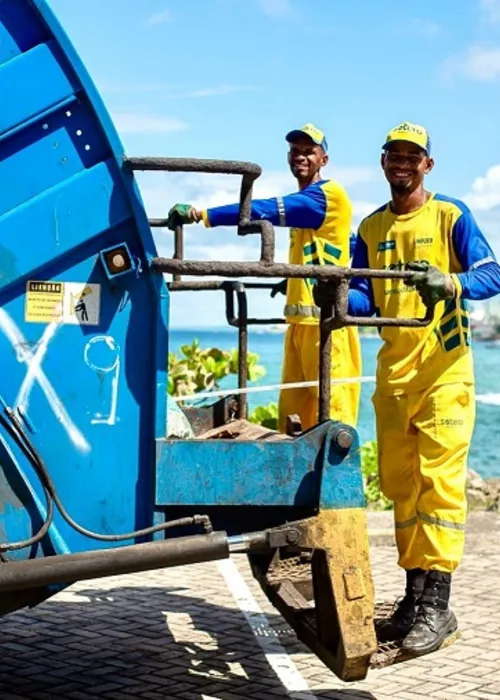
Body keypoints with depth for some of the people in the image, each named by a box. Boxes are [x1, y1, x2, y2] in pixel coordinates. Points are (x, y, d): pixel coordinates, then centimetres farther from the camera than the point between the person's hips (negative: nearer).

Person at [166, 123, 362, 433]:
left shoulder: (329, 195, -9)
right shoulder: (303, 202, 20)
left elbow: (266, 210, -22)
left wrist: (201, 215, -26)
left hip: (326, 322, -10)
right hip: (300, 321, 10)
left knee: (331, 416, -9)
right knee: (293, 416, 8)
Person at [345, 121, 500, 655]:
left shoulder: (450, 216, 1)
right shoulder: (371, 228, 14)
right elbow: (365, 298, 9)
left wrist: (449, 282, -28)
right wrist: (342, 299, -13)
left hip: (443, 367, -5)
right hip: (393, 371, 5)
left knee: (439, 480, -9)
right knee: (400, 484, 7)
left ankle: (436, 605, -8)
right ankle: (414, 595, 15)